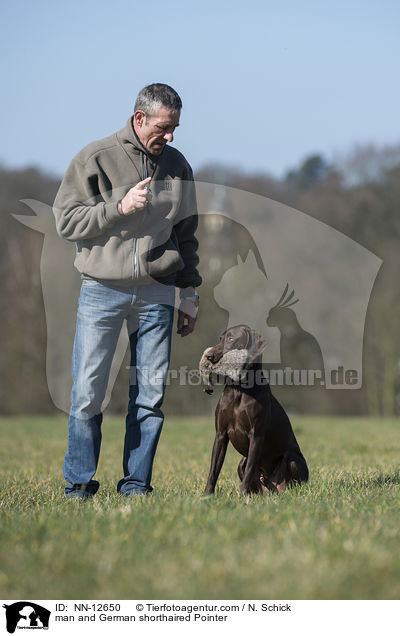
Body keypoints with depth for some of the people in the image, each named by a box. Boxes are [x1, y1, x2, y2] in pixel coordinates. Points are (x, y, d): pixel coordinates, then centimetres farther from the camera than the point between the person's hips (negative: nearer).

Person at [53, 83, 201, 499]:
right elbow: (66, 220, -5)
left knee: (150, 395, 1)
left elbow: (185, 234, 18)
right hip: (101, 292, -3)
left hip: (157, 293, 3)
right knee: (87, 393, -4)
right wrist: (120, 207, -15)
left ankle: (136, 484, 10)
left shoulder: (177, 166, 12)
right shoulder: (95, 159, -1)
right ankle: (79, 483, 8)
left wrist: (189, 292, 14)